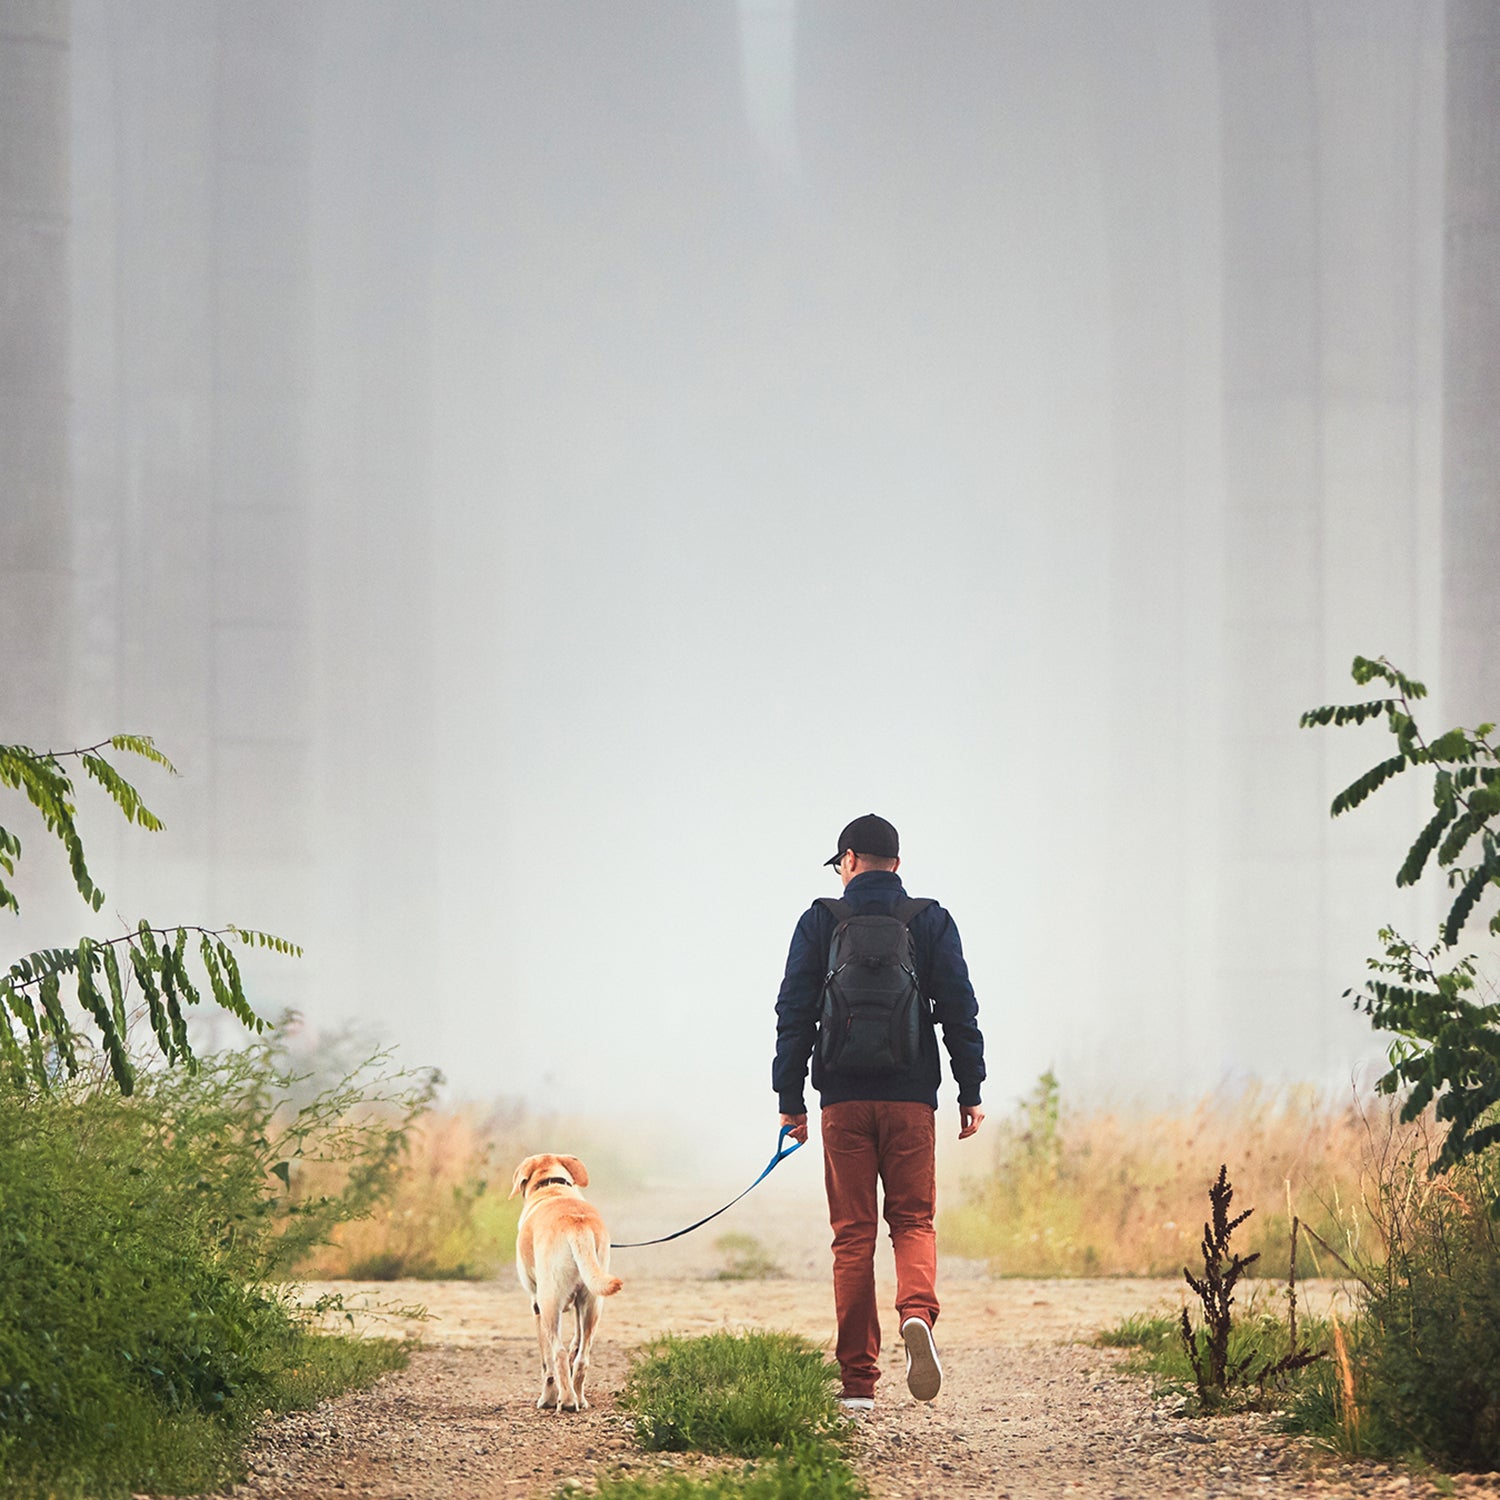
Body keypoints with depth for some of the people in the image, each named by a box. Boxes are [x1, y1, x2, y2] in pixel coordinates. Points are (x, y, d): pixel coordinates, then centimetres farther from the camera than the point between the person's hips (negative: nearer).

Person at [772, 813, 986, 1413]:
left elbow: (794, 1014, 2)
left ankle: (859, 1380, 2)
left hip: (843, 1099, 0)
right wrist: (970, 1092, 7)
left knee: (852, 1234, 4)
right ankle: (917, 1313, -23)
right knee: (913, 1221, 9)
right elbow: (959, 1009, 2)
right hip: (911, 1095, 0)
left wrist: (790, 1098, 6)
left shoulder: (820, 922, 4)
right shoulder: (931, 922, 5)